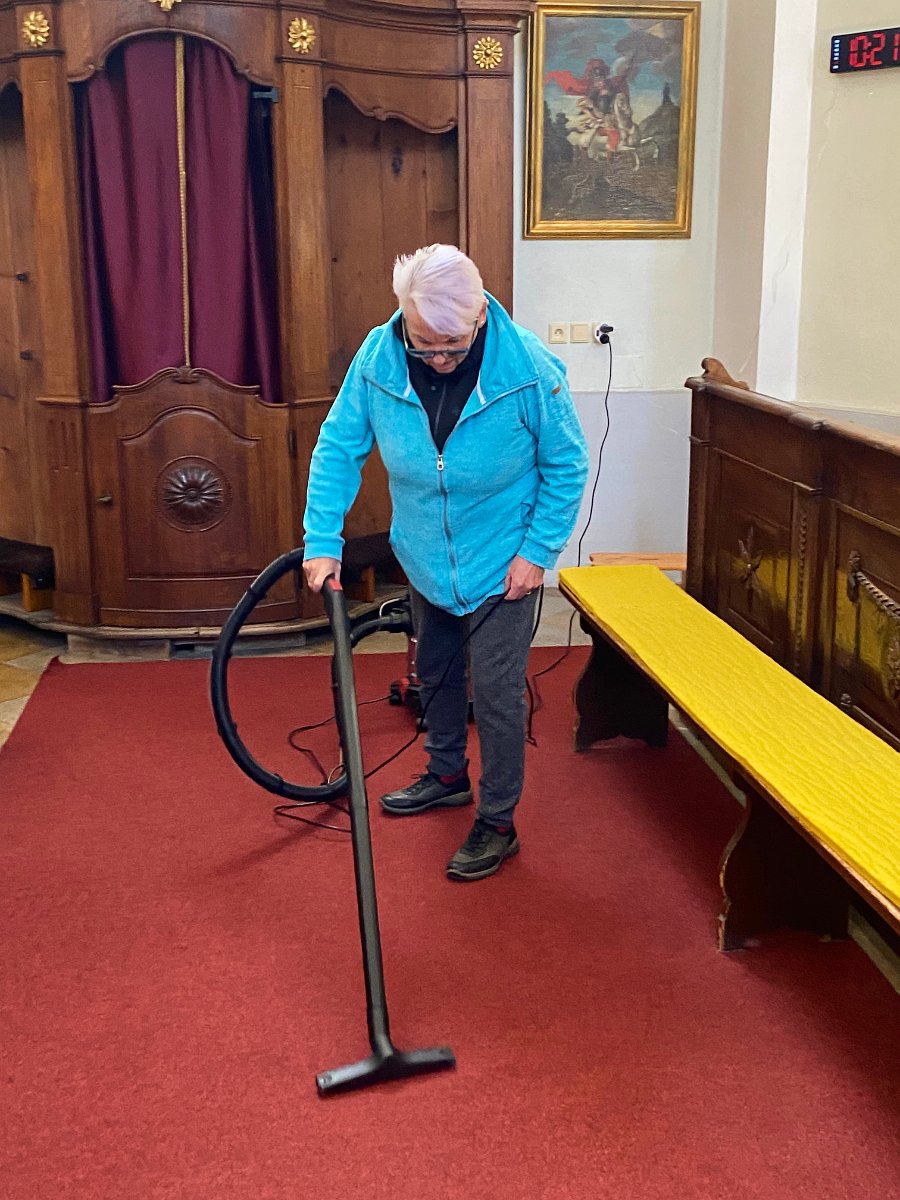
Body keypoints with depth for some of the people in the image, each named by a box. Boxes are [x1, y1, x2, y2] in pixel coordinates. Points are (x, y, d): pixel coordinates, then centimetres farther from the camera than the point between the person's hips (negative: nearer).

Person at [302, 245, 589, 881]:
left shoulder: (530, 369, -26)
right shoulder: (377, 357, -19)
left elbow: (568, 465, -13)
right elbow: (338, 448, -7)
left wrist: (538, 551, -14)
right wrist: (323, 540, -14)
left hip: (502, 566, -4)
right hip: (426, 561, 4)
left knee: (496, 694, 0)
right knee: (436, 675, 22)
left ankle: (498, 823, 17)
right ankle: (447, 775, 46)